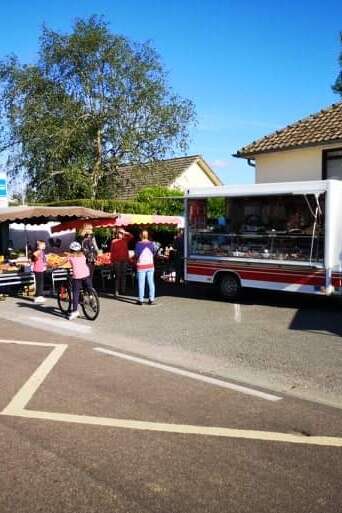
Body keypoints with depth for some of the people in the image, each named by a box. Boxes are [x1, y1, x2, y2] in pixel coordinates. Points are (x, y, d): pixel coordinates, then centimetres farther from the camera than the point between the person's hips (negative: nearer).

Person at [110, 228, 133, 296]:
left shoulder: (125, 240, 7)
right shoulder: (114, 241, 0)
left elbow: (131, 236, -3)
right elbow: (112, 251, 1)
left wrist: (125, 233, -9)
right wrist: (112, 261, -1)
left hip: (124, 260, 3)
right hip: (116, 261, -3)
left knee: (123, 275, 6)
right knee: (117, 275, -4)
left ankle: (123, 290, 12)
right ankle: (116, 291, -2)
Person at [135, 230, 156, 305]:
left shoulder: (138, 244, -13)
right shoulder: (151, 243, -1)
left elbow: (136, 255, -6)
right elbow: (154, 254, 7)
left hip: (141, 266, -3)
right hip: (150, 265, 4)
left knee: (141, 284, 2)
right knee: (151, 283, 8)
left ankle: (141, 300, 6)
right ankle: (151, 299, 11)